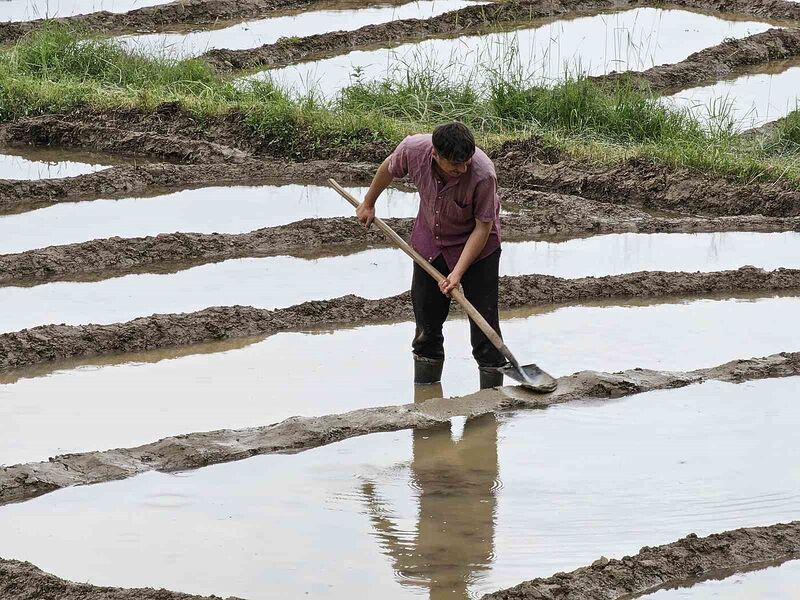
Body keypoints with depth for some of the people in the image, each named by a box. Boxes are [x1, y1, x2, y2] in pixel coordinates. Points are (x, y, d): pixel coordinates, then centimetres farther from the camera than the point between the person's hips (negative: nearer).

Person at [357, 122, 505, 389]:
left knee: (483, 318, -9)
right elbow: (389, 169, -2)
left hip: (476, 244, -4)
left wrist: (458, 272, -30)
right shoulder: (413, 149, -27)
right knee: (426, 317, 10)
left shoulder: (483, 174, -36)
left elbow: (483, 227, -26)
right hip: (430, 241, 4)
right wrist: (368, 203, 14)